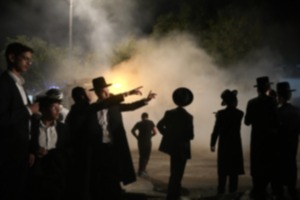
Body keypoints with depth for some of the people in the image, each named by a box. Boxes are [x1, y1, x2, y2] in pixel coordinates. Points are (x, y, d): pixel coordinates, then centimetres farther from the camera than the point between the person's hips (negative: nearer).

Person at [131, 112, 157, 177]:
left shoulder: (139, 123, 4)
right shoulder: (151, 123, -1)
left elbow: (132, 130, -5)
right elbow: (154, 132, -3)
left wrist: (137, 137, 3)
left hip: (140, 141, 3)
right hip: (148, 142, -3)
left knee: (142, 156, 16)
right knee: (146, 157, 6)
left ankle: (140, 170, 17)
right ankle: (141, 171, -1)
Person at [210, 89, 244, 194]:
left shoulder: (221, 114, -9)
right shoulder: (239, 113, -3)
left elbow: (216, 130, -9)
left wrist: (212, 143, 1)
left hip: (224, 145, -1)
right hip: (236, 145, 1)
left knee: (223, 171, 6)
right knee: (234, 171, 7)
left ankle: (221, 192, 5)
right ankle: (232, 191, 7)